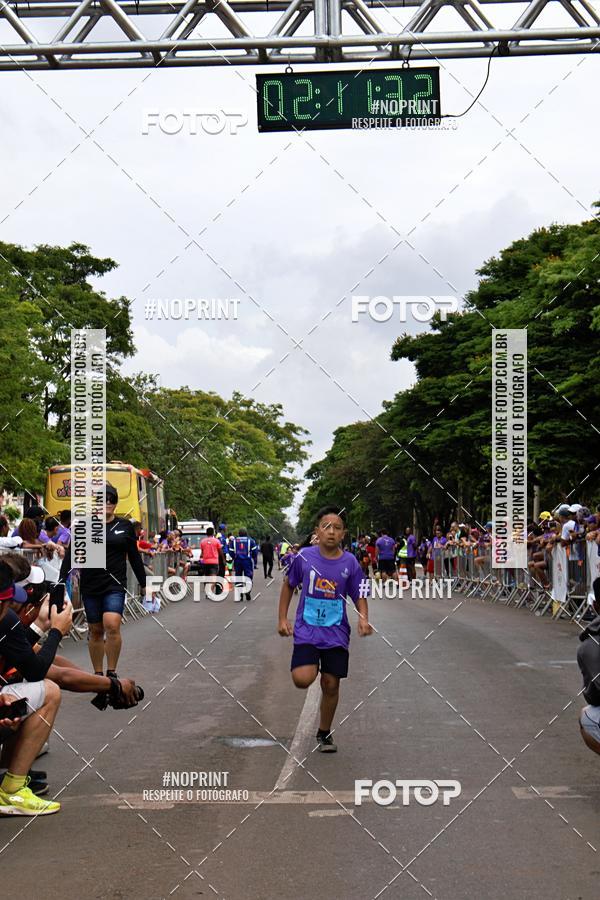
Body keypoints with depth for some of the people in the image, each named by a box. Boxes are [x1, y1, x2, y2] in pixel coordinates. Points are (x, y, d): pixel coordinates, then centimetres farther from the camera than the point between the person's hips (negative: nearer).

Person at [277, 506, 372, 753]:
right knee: (302, 680, -18)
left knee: (331, 685, 5)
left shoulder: (350, 563, -5)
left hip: (336, 633, 1)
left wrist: (363, 619, -14)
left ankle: (324, 733, 26)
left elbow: (359, 596, 5)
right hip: (306, 629, -1)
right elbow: (288, 585, 8)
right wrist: (282, 619, 4)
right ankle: (312, 665, 19)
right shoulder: (304, 556, -6)